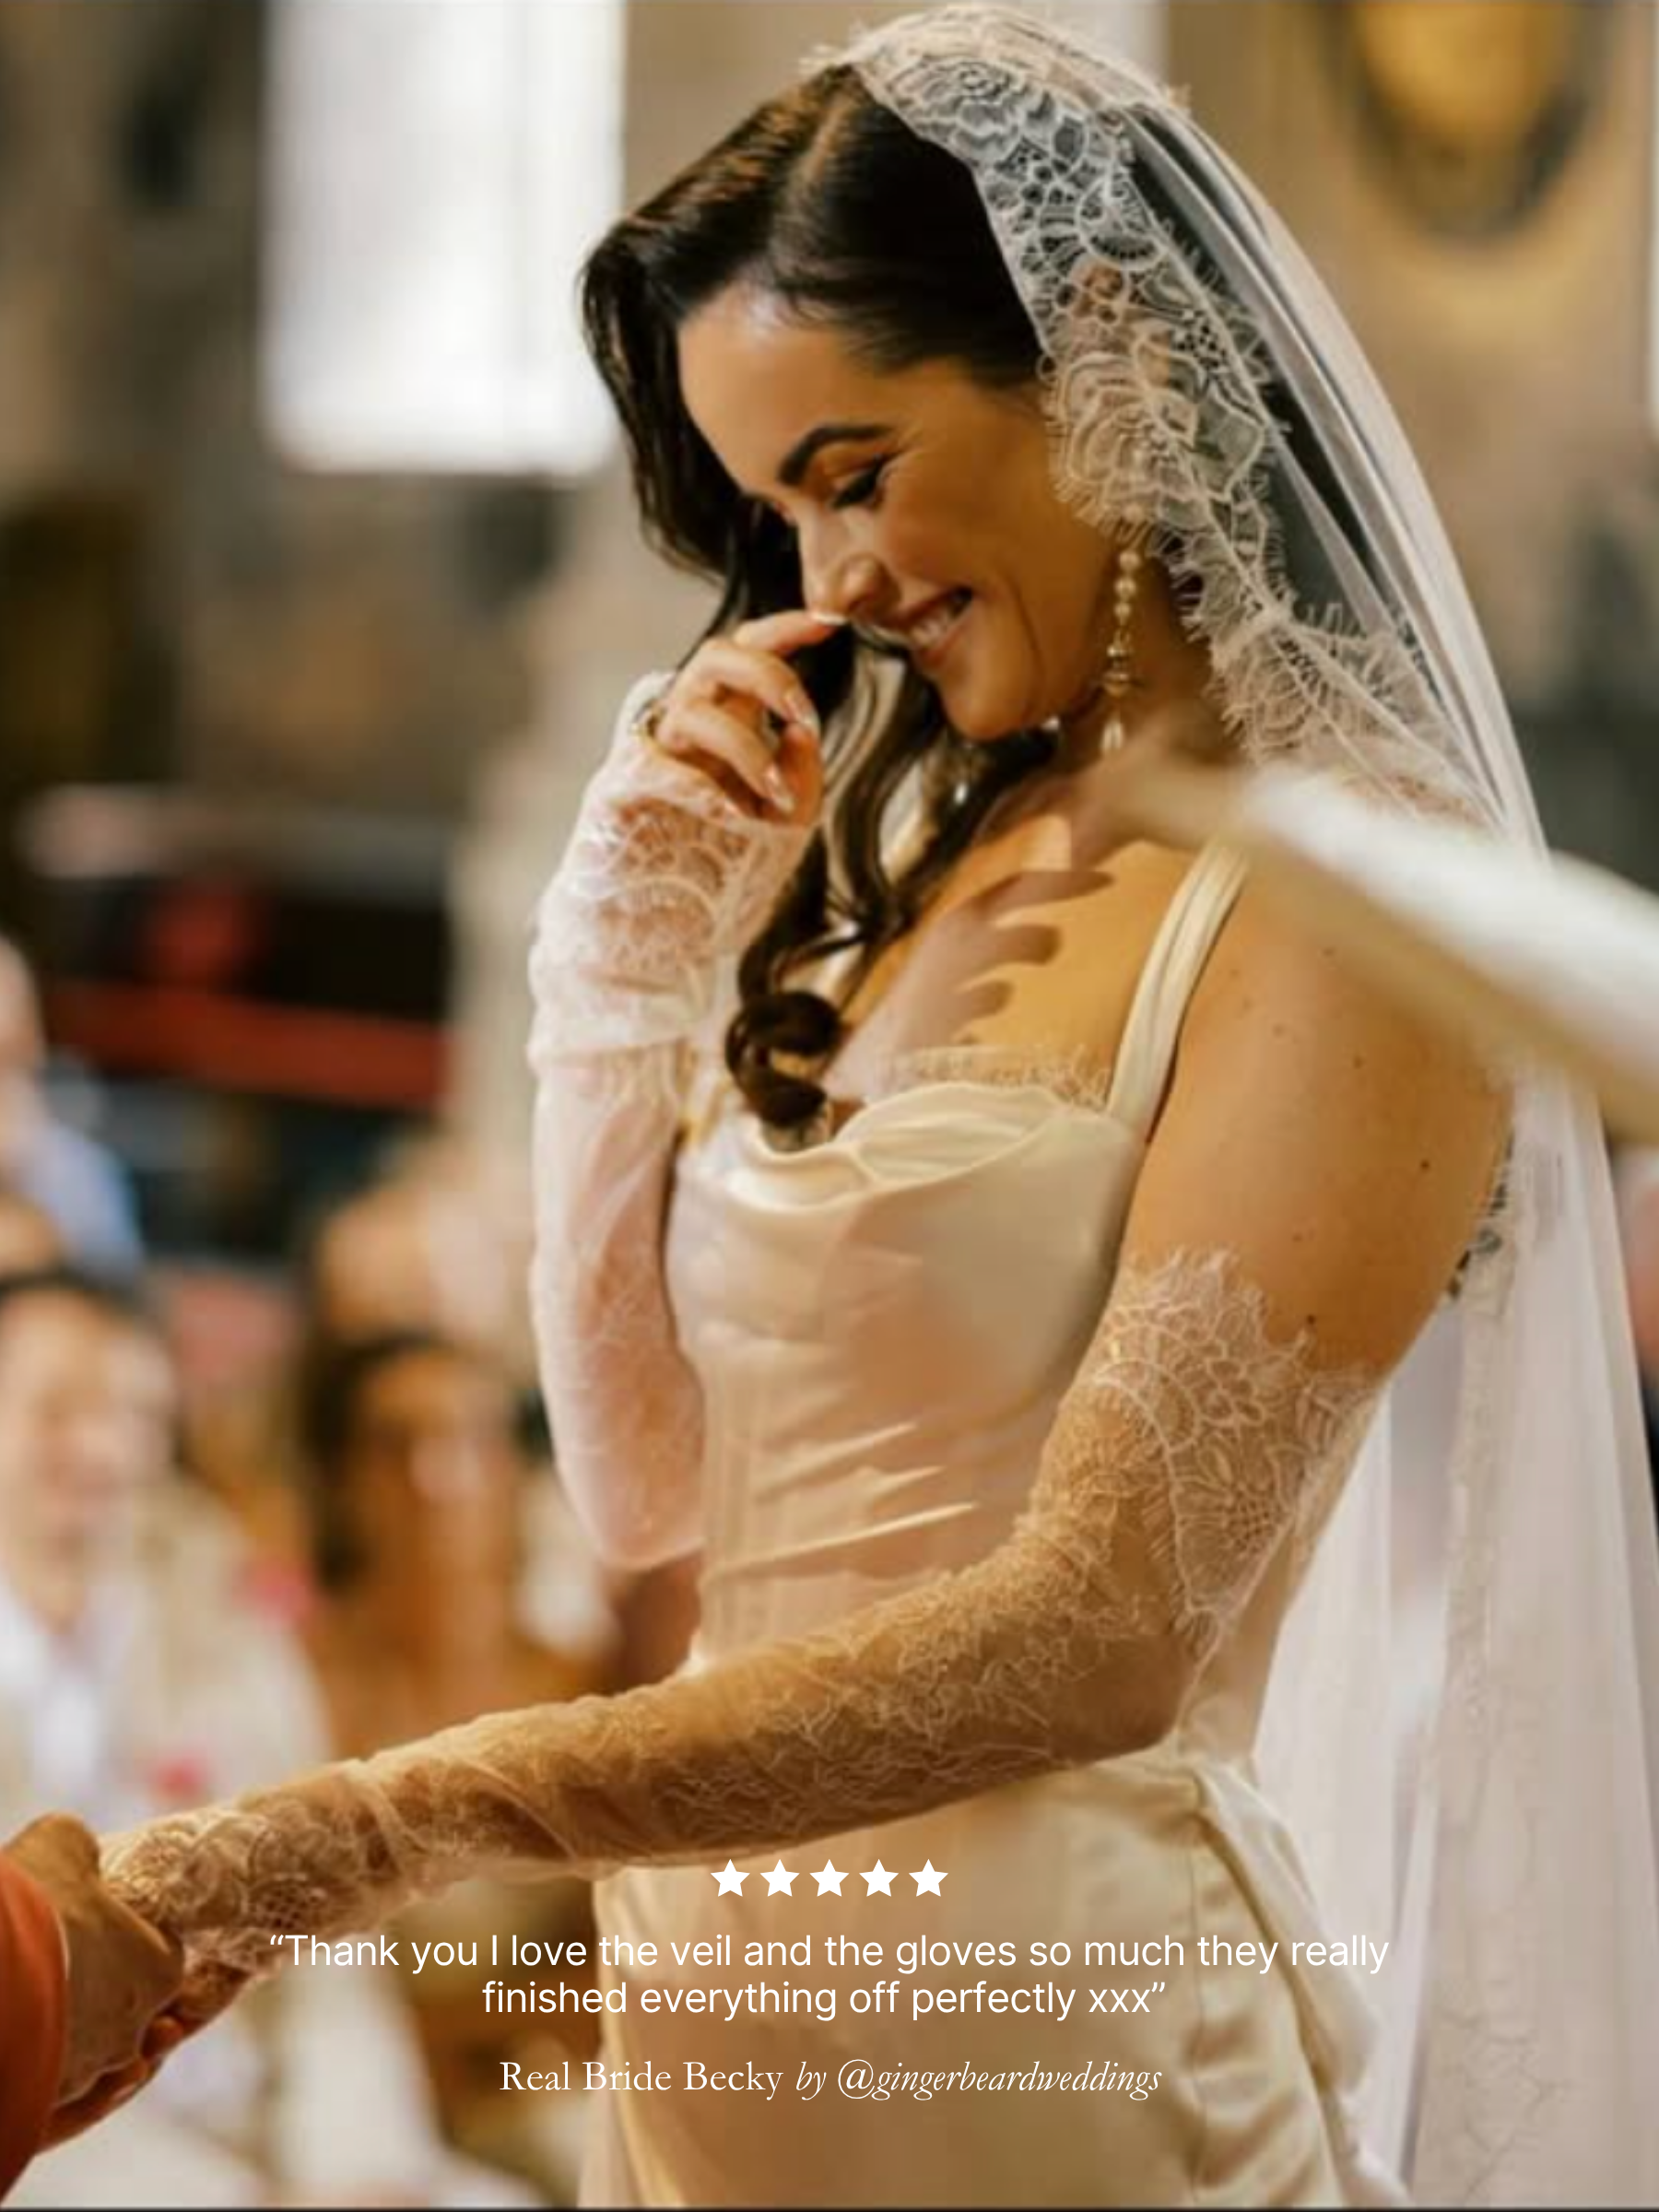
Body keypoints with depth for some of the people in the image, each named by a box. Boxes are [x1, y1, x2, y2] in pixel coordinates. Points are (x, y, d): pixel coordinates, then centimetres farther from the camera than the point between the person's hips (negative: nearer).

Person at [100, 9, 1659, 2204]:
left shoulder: (1344, 895, -13)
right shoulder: (917, 853, 8)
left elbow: (1097, 1632, -22)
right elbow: (644, 1485, 9)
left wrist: (397, 1825, -26)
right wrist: (632, 947, -2)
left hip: (1047, 2027, -6)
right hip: (728, 2016, 7)